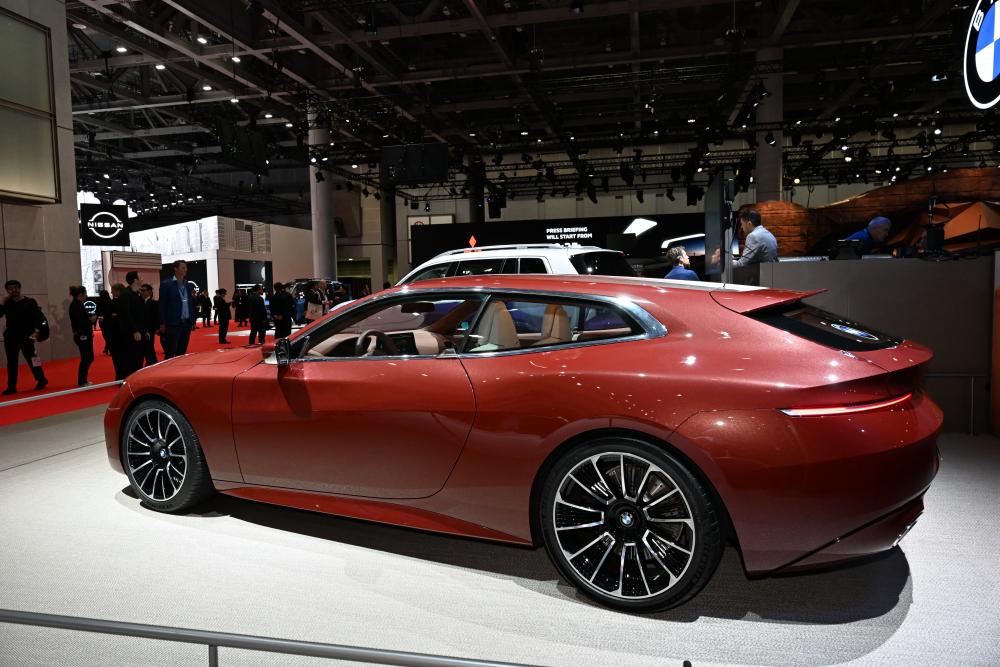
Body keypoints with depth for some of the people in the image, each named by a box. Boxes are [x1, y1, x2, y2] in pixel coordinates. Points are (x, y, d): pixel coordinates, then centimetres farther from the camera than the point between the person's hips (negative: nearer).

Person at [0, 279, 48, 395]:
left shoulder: (30, 302, -1)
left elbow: (39, 317, -6)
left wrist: (36, 331, -16)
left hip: (26, 336, -4)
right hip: (10, 337, 4)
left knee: (31, 359, -2)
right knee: (11, 361, 6)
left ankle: (41, 381, 11)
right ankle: (11, 386, 10)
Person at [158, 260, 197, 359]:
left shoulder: (189, 285, 12)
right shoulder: (166, 284, -3)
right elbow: (162, 305, -4)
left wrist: (193, 321, 7)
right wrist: (162, 324, -8)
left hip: (187, 323, 5)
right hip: (173, 324, -5)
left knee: (182, 353, 10)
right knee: (170, 354, -3)